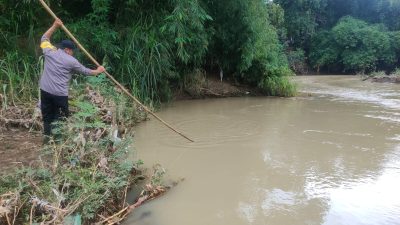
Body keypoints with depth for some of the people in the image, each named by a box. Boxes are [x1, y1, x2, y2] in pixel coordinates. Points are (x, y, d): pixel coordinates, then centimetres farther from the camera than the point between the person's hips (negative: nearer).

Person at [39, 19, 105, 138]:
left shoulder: (49, 51, 4)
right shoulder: (71, 61, -5)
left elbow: (44, 38, 23)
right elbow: (84, 71, 7)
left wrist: (54, 26, 20)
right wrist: (97, 71, 22)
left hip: (45, 90, 5)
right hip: (60, 93, -5)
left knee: (47, 115, 15)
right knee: (60, 117, 7)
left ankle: (47, 135, 21)